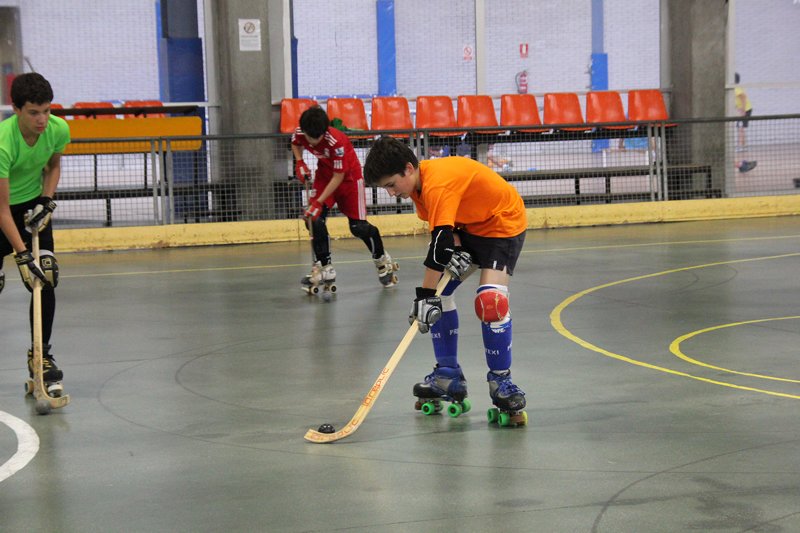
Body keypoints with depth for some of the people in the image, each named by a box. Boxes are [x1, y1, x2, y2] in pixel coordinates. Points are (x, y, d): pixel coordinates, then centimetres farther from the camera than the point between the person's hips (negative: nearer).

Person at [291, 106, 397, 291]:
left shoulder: (336, 142, -36)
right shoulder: (299, 134, -20)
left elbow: (338, 177, -29)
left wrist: (319, 202, -30)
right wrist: (299, 162, -11)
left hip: (348, 176, -5)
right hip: (324, 174, 5)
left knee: (358, 227, -3)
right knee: (314, 219, -14)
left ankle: (382, 260, 24)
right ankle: (325, 269, -3)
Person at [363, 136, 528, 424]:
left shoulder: (437, 184, -33)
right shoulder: (419, 182, -4)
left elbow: (440, 242, -37)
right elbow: (441, 226, 3)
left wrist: (425, 296, -35)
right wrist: (456, 248, -18)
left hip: (505, 222, -10)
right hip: (470, 225, 10)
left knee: (490, 299, -24)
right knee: (439, 290, 3)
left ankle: (501, 380, -9)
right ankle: (448, 374, 12)